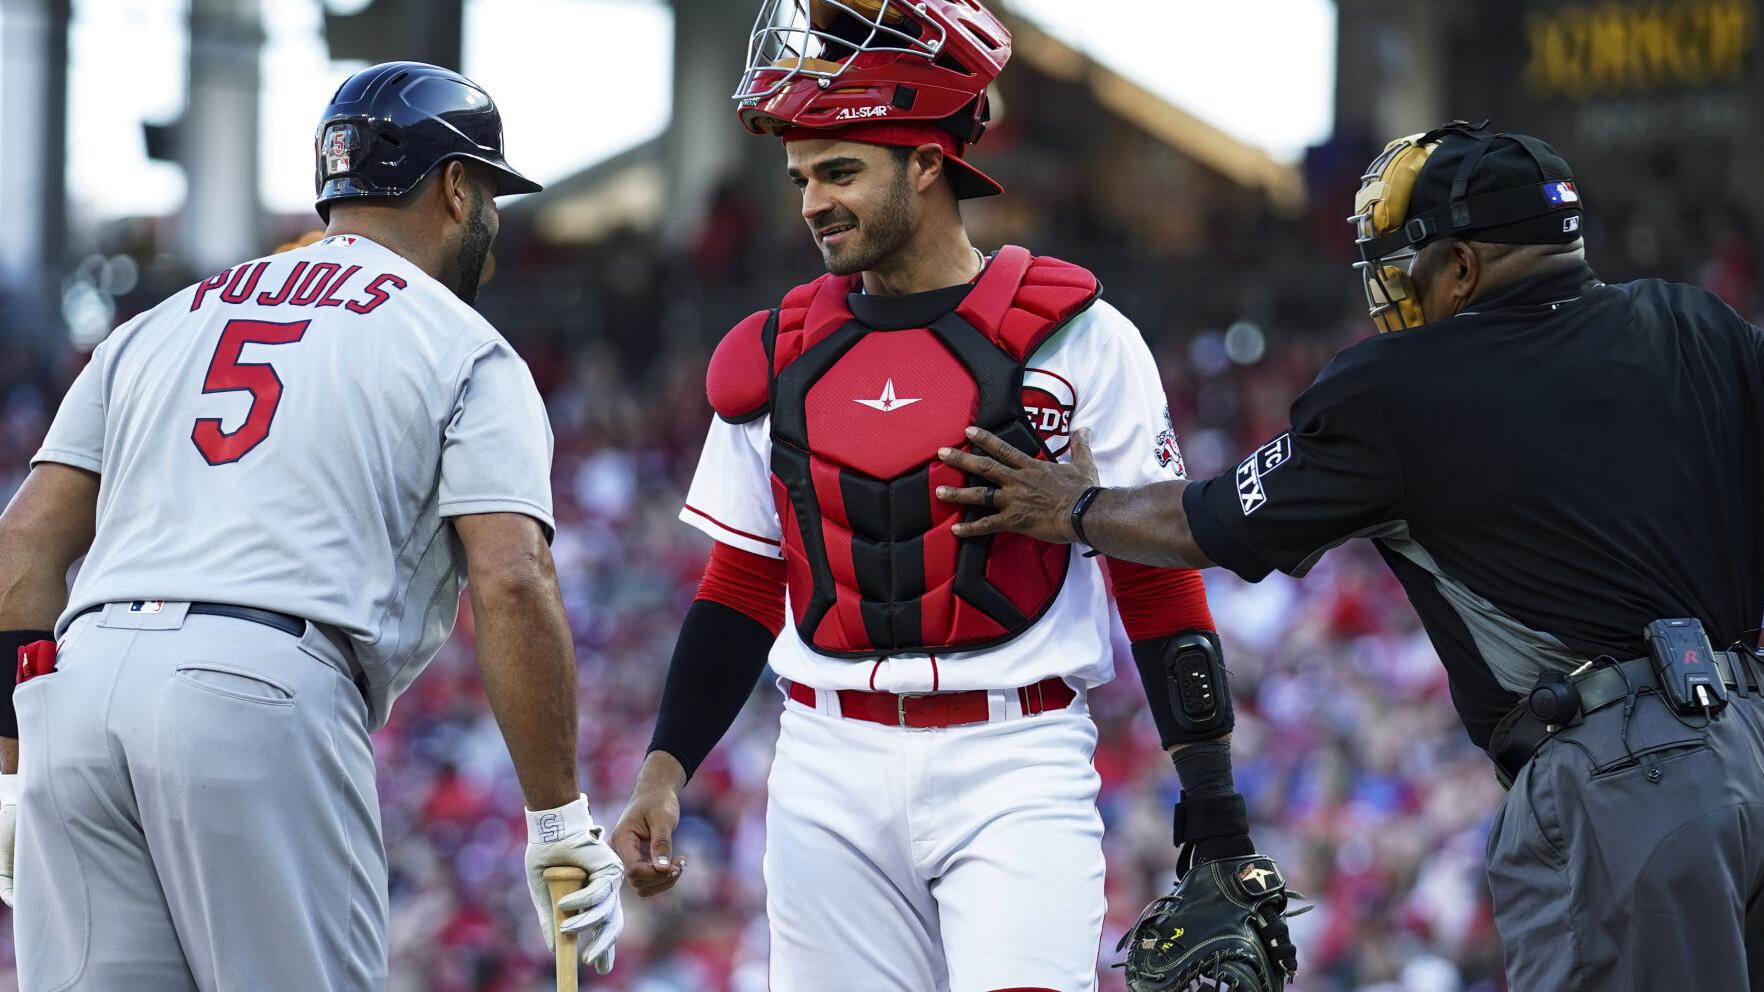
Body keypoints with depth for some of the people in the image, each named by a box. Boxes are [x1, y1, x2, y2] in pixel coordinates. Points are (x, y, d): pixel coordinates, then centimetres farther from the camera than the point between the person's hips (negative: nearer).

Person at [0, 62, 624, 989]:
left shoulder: (160, 327, 28)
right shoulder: (463, 350, 12)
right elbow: (512, 584, -3)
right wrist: (561, 824, 1)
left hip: (79, 675, 5)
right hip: (263, 697, -5)